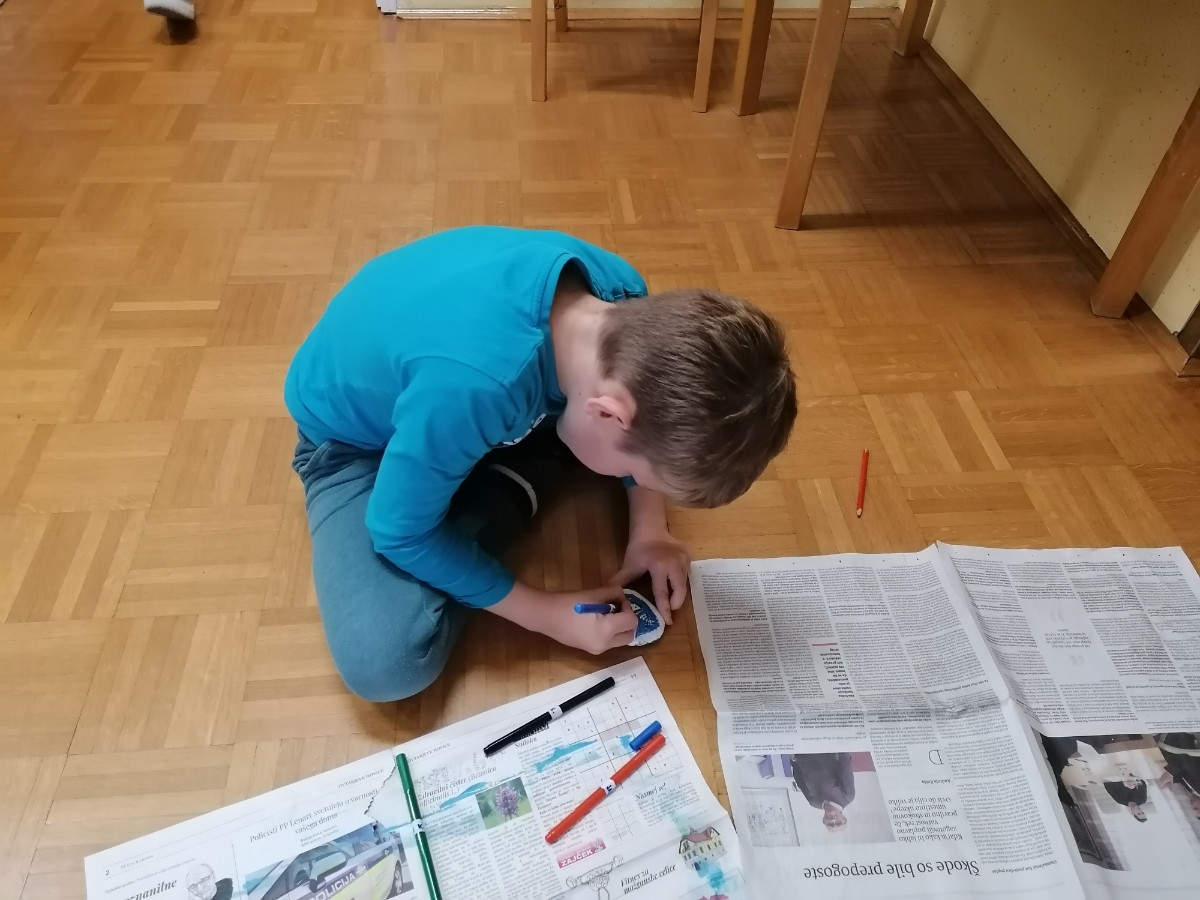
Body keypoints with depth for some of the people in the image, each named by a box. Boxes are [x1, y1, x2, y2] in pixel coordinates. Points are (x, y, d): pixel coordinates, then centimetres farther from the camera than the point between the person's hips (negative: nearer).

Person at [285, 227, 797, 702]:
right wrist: (548, 614, -20)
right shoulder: (471, 386, -44)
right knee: (386, 665, -25)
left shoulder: (616, 289, -23)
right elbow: (402, 535, -26)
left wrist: (648, 527, -10)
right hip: (355, 437, -5)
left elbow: (643, 422, -1)